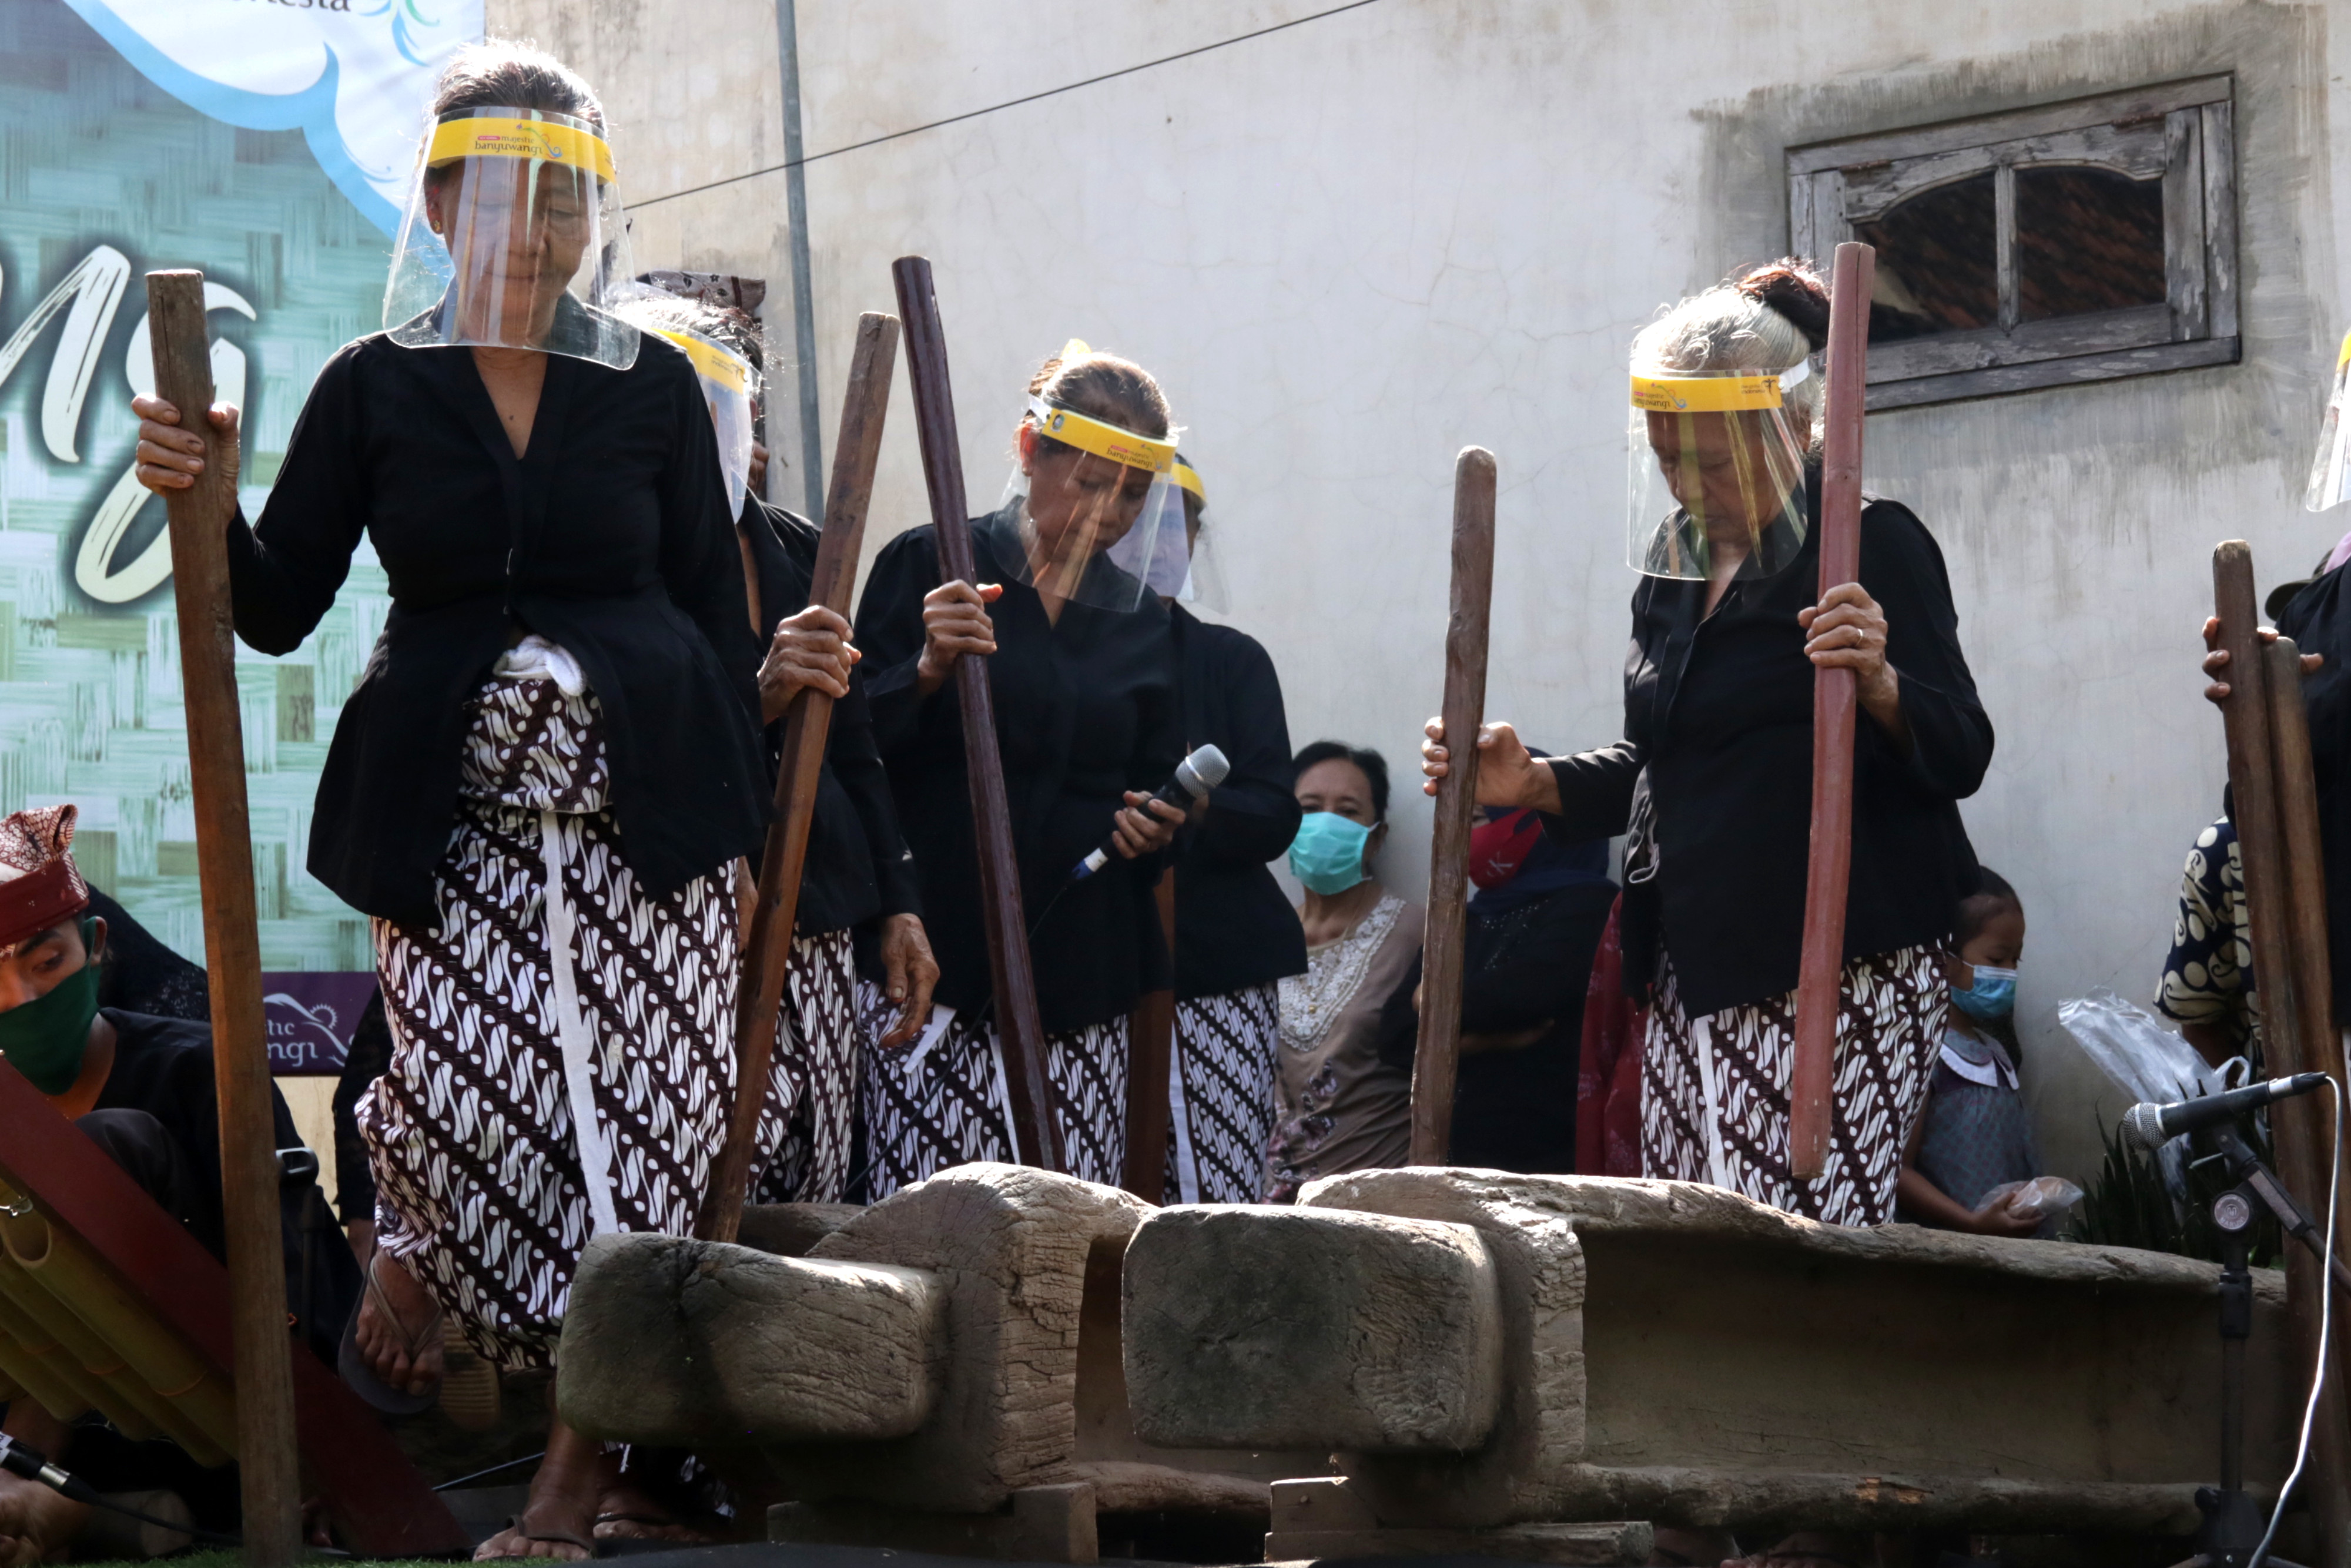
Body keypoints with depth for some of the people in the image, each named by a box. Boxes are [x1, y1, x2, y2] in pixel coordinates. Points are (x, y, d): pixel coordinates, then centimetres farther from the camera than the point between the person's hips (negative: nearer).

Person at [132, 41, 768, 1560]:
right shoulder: (375, 388, 6)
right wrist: (197, 496, -11)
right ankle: (413, 1241, 21)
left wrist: (738, 809, 4)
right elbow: (277, 608, 6)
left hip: (643, 804, 0)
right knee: (461, 1091, -16)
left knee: (639, 1113, -5)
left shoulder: (653, 385, 7)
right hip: (455, 812, 0)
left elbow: (717, 611, 9)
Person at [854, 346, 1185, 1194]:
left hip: (1080, 977, 4)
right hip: (937, 960, -4)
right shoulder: (927, 567, 3)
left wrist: (1155, 826, 3)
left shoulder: (1141, 621, 17)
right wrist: (927, 672, -16)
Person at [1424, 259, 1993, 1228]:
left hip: (1838, 976, -8)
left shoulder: (1873, 547, -5)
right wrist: (1532, 784, 10)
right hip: (1691, 983, 8)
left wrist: (1882, 685, -31)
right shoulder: (1677, 572, 18)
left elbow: (1961, 756, -12)